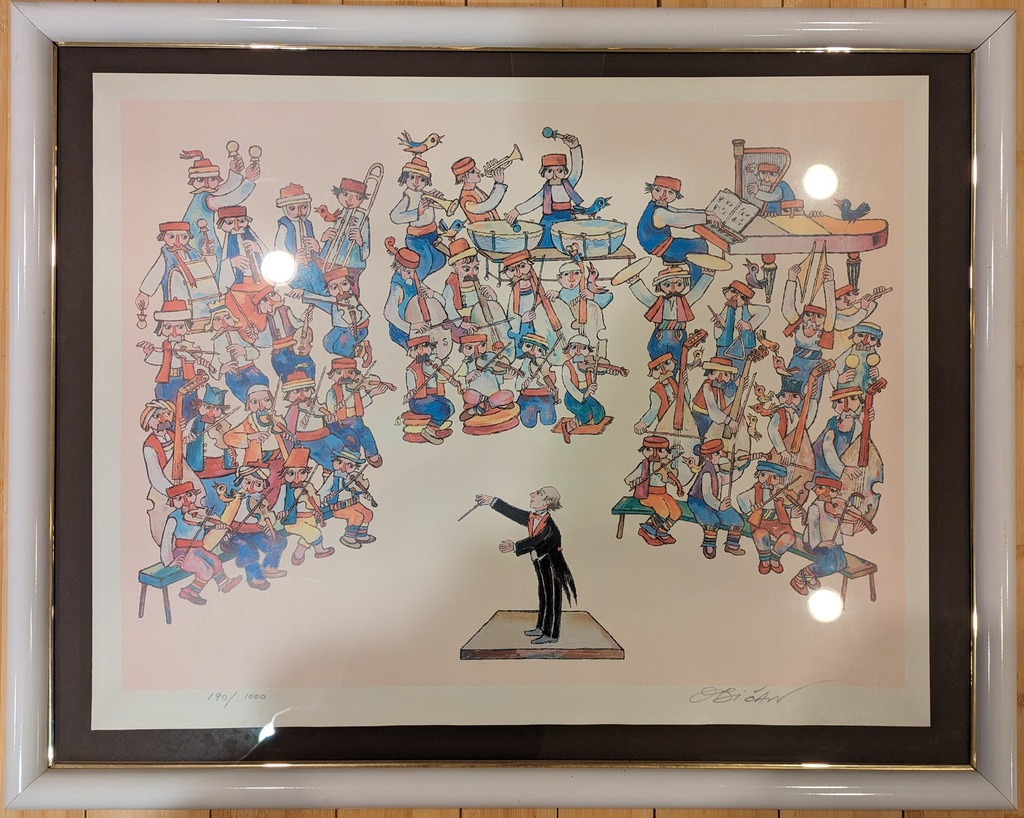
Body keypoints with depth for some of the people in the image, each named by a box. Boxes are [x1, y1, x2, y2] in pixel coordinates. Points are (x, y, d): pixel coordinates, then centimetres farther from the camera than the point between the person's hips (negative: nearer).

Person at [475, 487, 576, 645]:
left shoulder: (549, 526, -27)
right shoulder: (531, 517, -1)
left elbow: (535, 541, -38)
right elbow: (513, 512, 6)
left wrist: (515, 546, -51)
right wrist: (492, 501, 4)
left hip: (552, 564, -9)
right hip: (541, 562, 9)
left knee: (552, 597, 0)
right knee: (543, 595, 19)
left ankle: (551, 635, 9)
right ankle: (541, 628, 33)